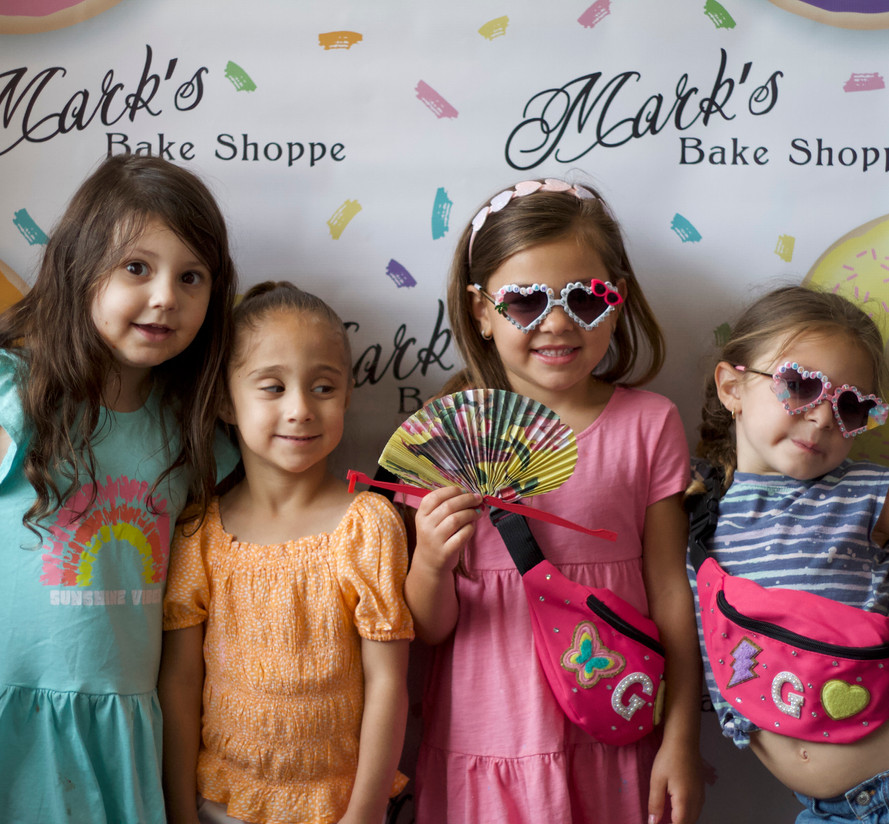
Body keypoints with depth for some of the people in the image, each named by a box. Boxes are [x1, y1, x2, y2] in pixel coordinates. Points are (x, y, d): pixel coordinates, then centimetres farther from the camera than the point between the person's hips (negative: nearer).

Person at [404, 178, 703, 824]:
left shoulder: (649, 424, -5)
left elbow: (671, 590, -1)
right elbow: (430, 629, -4)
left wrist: (681, 740, -1)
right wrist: (430, 564, -24)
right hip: (485, 740, 0)